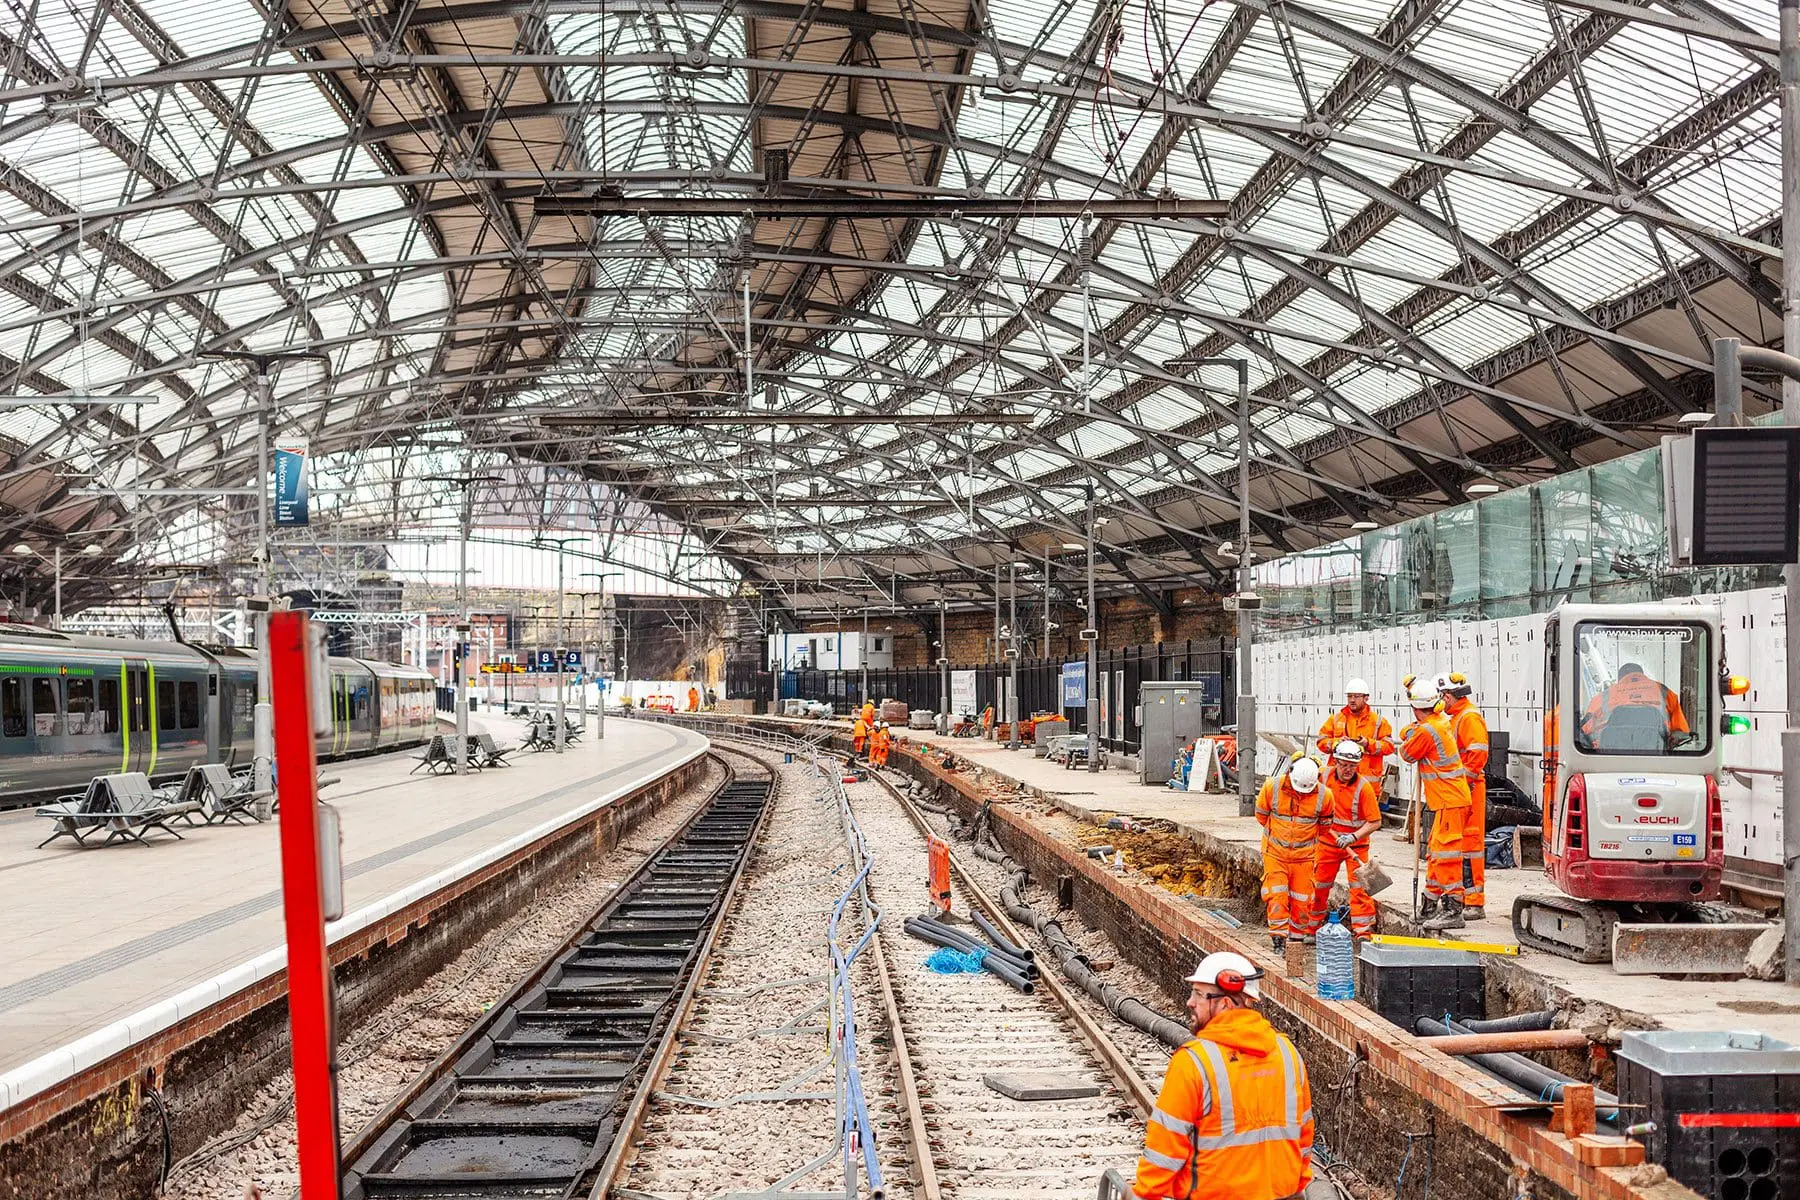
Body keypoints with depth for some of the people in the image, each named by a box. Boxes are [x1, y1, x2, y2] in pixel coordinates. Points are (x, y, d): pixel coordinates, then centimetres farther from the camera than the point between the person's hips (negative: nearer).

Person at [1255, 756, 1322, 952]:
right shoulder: (1272, 788, -12)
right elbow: (1261, 815, 7)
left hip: (1304, 855, 1)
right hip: (1275, 853, -1)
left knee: (1302, 898, 6)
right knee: (1276, 895, -8)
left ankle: (1299, 933, 23)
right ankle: (1278, 938, -4)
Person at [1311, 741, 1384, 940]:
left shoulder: (1364, 786, -18)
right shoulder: (1325, 777, -8)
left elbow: (1375, 822, -18)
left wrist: (1353, 837, -27)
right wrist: (1320, 818, 0)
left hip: (1356, 844, -3)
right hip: (1328, 841, 3)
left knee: (1359, 886, -6)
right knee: (1319, 884, 9)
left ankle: (1363, 931, 1)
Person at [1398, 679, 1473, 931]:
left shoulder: (1426, 731, -19)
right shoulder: (1442, 721, 9)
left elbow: (1407, 754, -3)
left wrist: (1407, 733, 12)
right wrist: (1412, 732, 11)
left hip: (1449, 801, -10)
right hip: (1451, 799, 10)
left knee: (1445, 853, -10)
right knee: (1435, 851, 17)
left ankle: (1453, 910, -12)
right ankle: (1431, 905, 25)